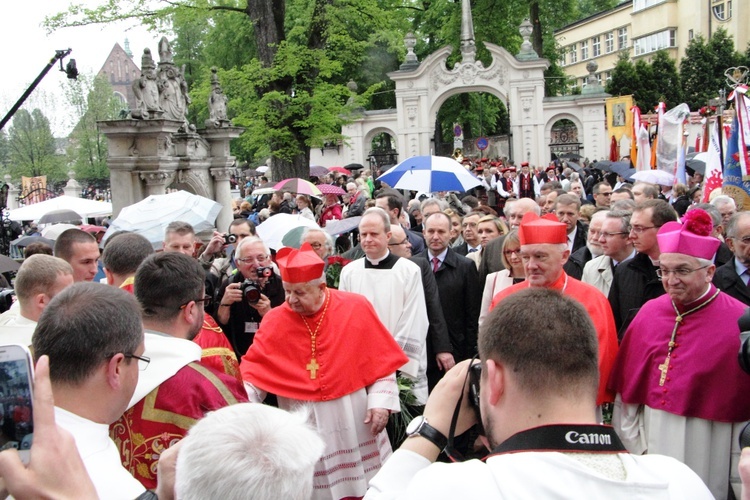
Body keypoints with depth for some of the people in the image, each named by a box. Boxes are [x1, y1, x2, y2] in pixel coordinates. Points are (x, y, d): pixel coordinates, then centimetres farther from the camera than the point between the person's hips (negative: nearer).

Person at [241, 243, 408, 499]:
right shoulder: (275, 321, -6)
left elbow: (381, 359, -3)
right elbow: (254, 369, -5)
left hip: (354, 420, 0)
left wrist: (381, 401, -10)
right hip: (303, 424, 0)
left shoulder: (356, 307, -8)